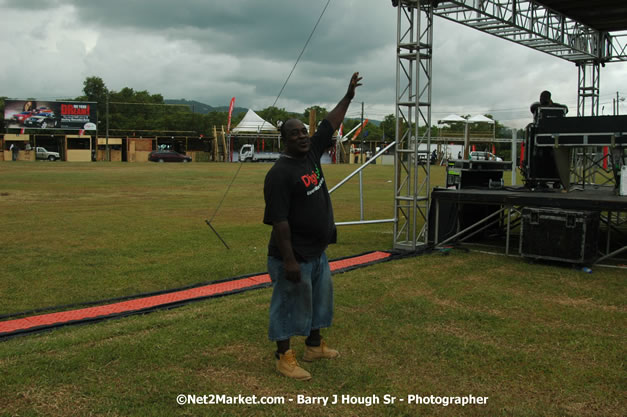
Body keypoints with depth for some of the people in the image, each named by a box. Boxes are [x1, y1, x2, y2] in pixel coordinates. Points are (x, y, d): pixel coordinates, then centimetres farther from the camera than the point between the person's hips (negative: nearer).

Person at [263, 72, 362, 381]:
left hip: (317, 251, 9)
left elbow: (330, 125, 16)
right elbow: (279, 221, -23)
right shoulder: (279, 173, -20)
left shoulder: (312, 153, 4)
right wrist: (289, 260, -24)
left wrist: (348, 97, 15)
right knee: (289, 305, 4)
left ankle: (314, 347, 39)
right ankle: (284, 358, 19)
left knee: (319, 299, 21)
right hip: (293, 256, -9)